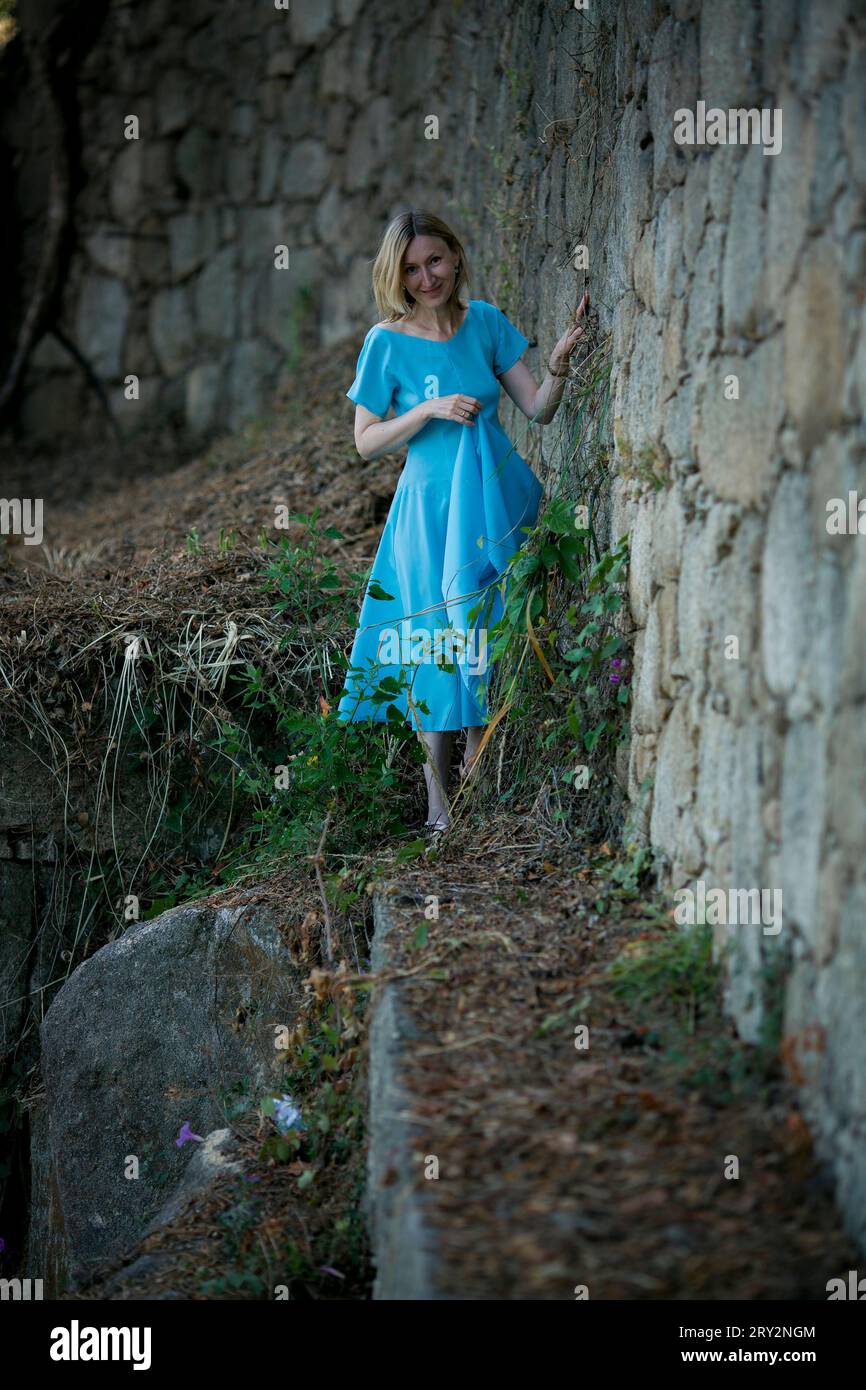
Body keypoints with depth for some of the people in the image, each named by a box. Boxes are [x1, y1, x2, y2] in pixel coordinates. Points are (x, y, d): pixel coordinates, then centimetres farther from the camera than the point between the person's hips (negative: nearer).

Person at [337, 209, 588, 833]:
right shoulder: (388, 341, -6)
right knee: (440, 639, -2)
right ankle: (439, 800, 6)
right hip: (434, 506, -3)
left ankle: (478, 777, 19)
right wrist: (429, 411, -17)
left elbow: (539, 409, 3)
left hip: (500, 498, 3)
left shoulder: (485, 320, 3)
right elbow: (367, 442, -3)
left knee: (495, 634, 5)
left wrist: (560, 361, -15)